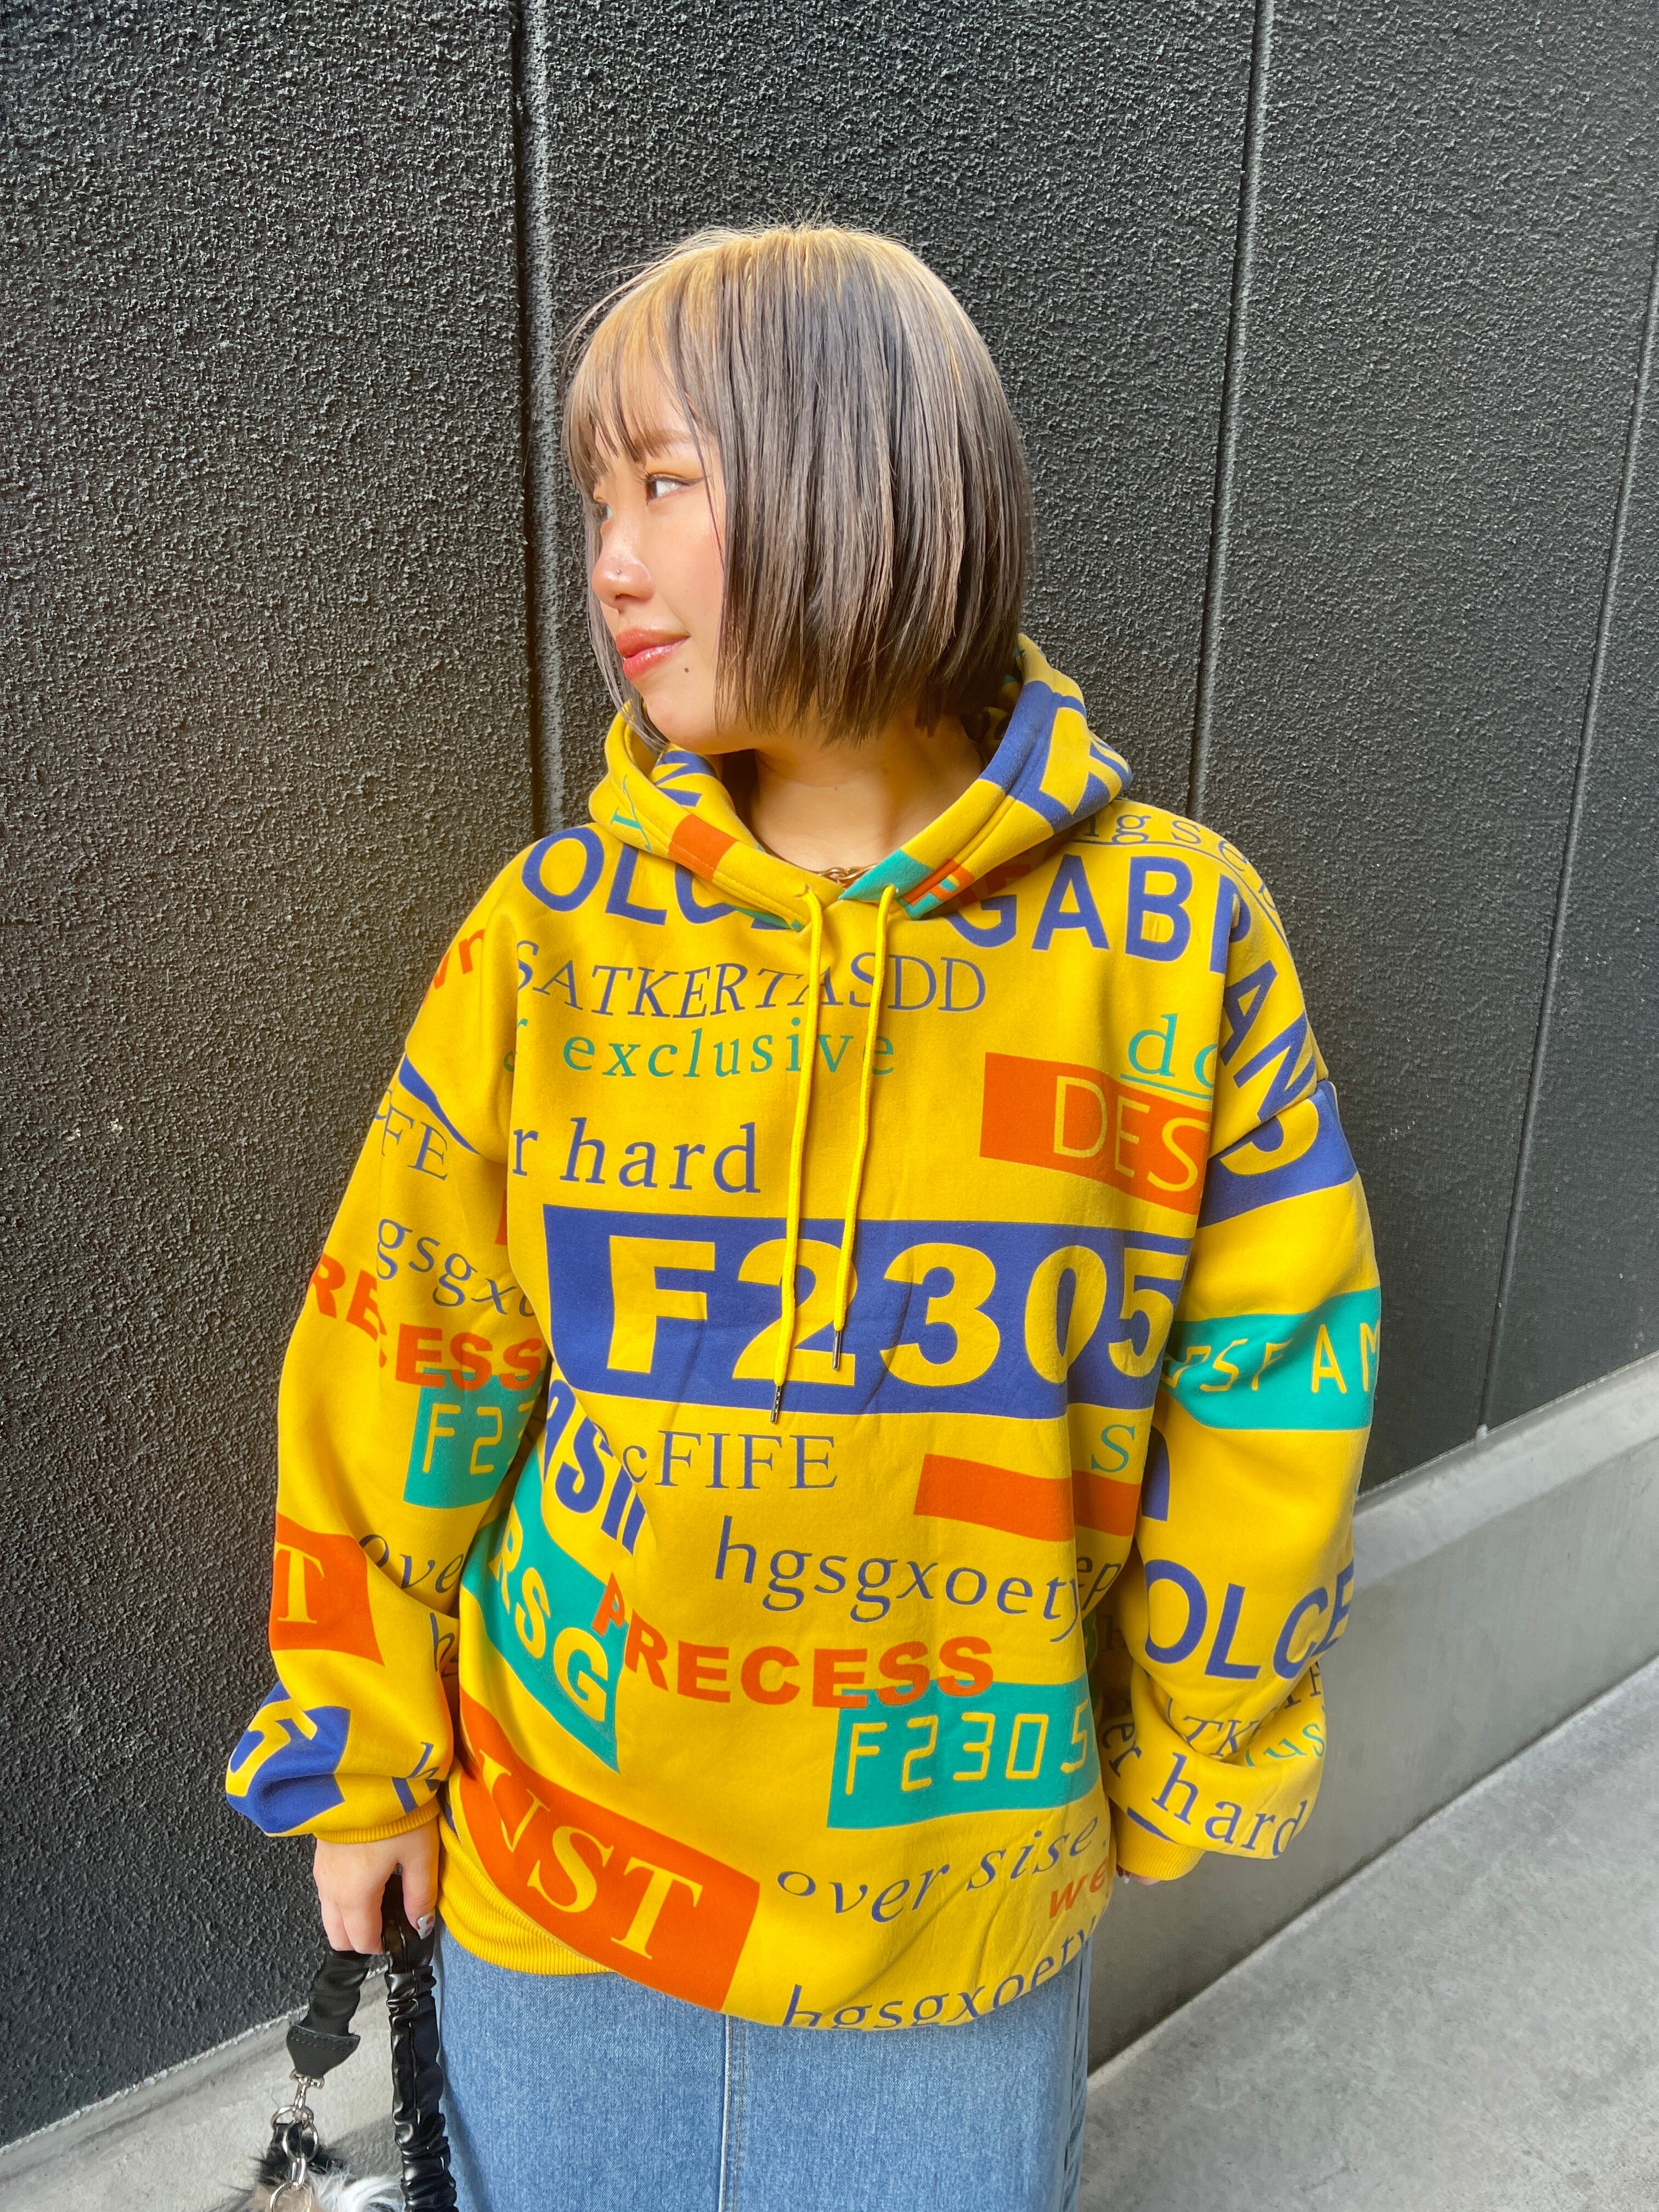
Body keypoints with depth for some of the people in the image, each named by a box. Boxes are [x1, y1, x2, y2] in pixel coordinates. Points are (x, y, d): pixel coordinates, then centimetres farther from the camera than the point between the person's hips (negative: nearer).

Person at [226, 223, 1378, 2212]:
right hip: (567, 1851, 1)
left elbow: (1269, 1376, -4)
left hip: (965, 1884, 0)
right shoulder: (550, 935, -11)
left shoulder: (1178, 933, -13)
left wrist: (1191, 1755, 4)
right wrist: (354, 1750, 4)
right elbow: (403, 1358, -4)